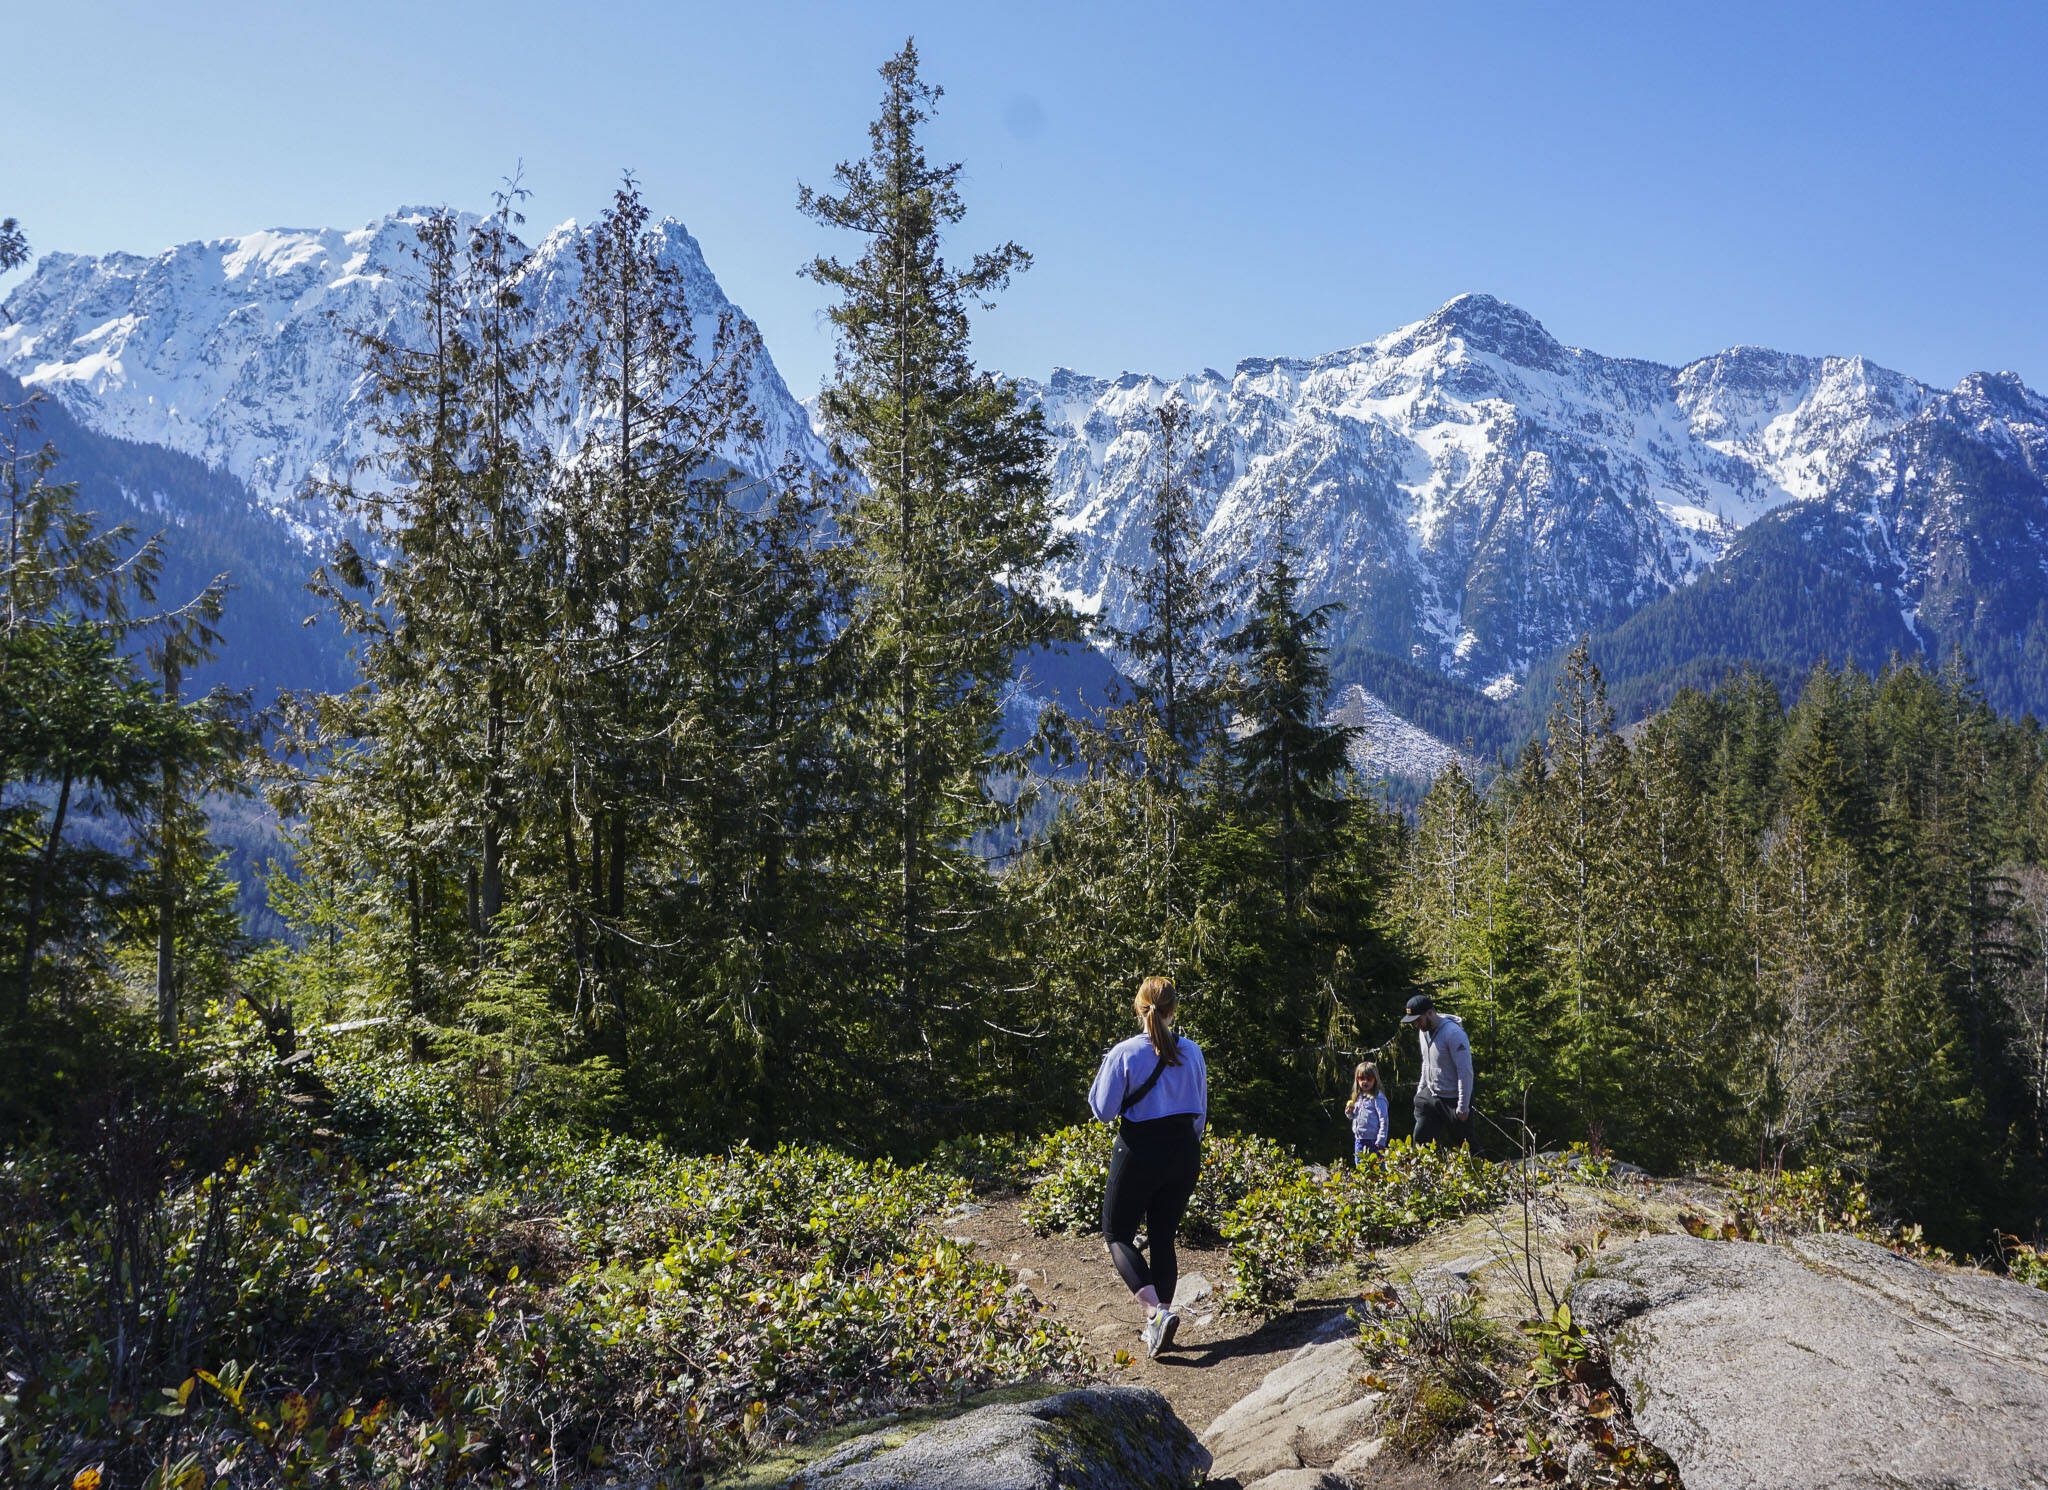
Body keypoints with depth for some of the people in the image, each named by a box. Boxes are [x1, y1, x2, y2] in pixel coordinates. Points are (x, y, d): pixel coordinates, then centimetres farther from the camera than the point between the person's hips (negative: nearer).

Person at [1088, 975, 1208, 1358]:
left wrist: (1107, 1070, 6)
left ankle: (1158, 1311, -13)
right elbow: (1200, 1111, 11)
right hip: (1184, 1152, 5)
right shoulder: (1192, 1053, 0)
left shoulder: (1125, 1054, -14)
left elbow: (1102, 1110, -8)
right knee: (1164, 1237, 14)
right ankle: (1157, 1324, 15)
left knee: (1117, 1234, 6)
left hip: (1139, 1153, -5)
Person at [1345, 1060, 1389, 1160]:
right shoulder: (1358, 1097, 11)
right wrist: (1349, 1113, 1)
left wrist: (1381, 1141, -18)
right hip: (1359, 1139, 8)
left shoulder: (1377, 1098, -12)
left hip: (1373, 1140, -8)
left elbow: (1383, 1120, -15)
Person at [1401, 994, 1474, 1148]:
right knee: (1420, 1139, 1)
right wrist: (1420, 1088, 16)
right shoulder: (1424, 1030, 5)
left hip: (1453, 1100, -7)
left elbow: (1465, 1072, -22)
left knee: (1463, 1146, 2)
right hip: (1430, 1096, 8)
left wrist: (1463, 1107, -22)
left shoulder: (1453, 1033, -22)